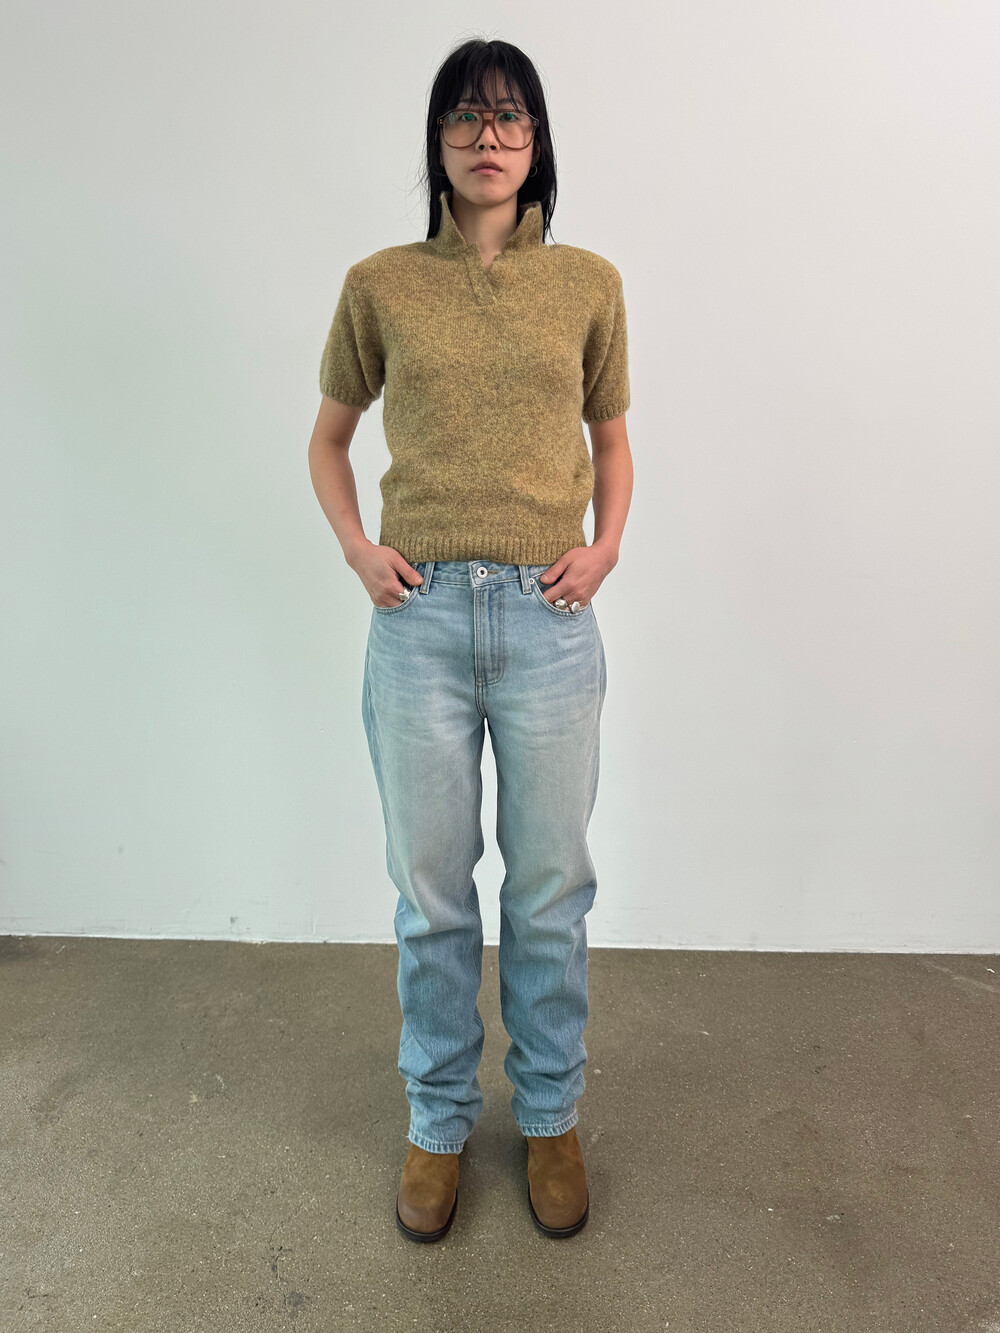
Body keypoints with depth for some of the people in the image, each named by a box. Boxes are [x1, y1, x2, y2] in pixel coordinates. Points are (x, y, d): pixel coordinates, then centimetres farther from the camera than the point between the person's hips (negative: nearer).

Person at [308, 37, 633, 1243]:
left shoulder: (588, 283, 8)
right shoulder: (379, 285, 6)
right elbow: (328, 437, 16)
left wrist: (605, 547, 0)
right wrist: (355, 546, 0)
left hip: (550, 620, 1)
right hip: (421, 615, 0)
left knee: (551, 890, 10)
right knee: (430, 892, 10)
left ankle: (551, 1117, 34)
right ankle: (439, 1120, 33)